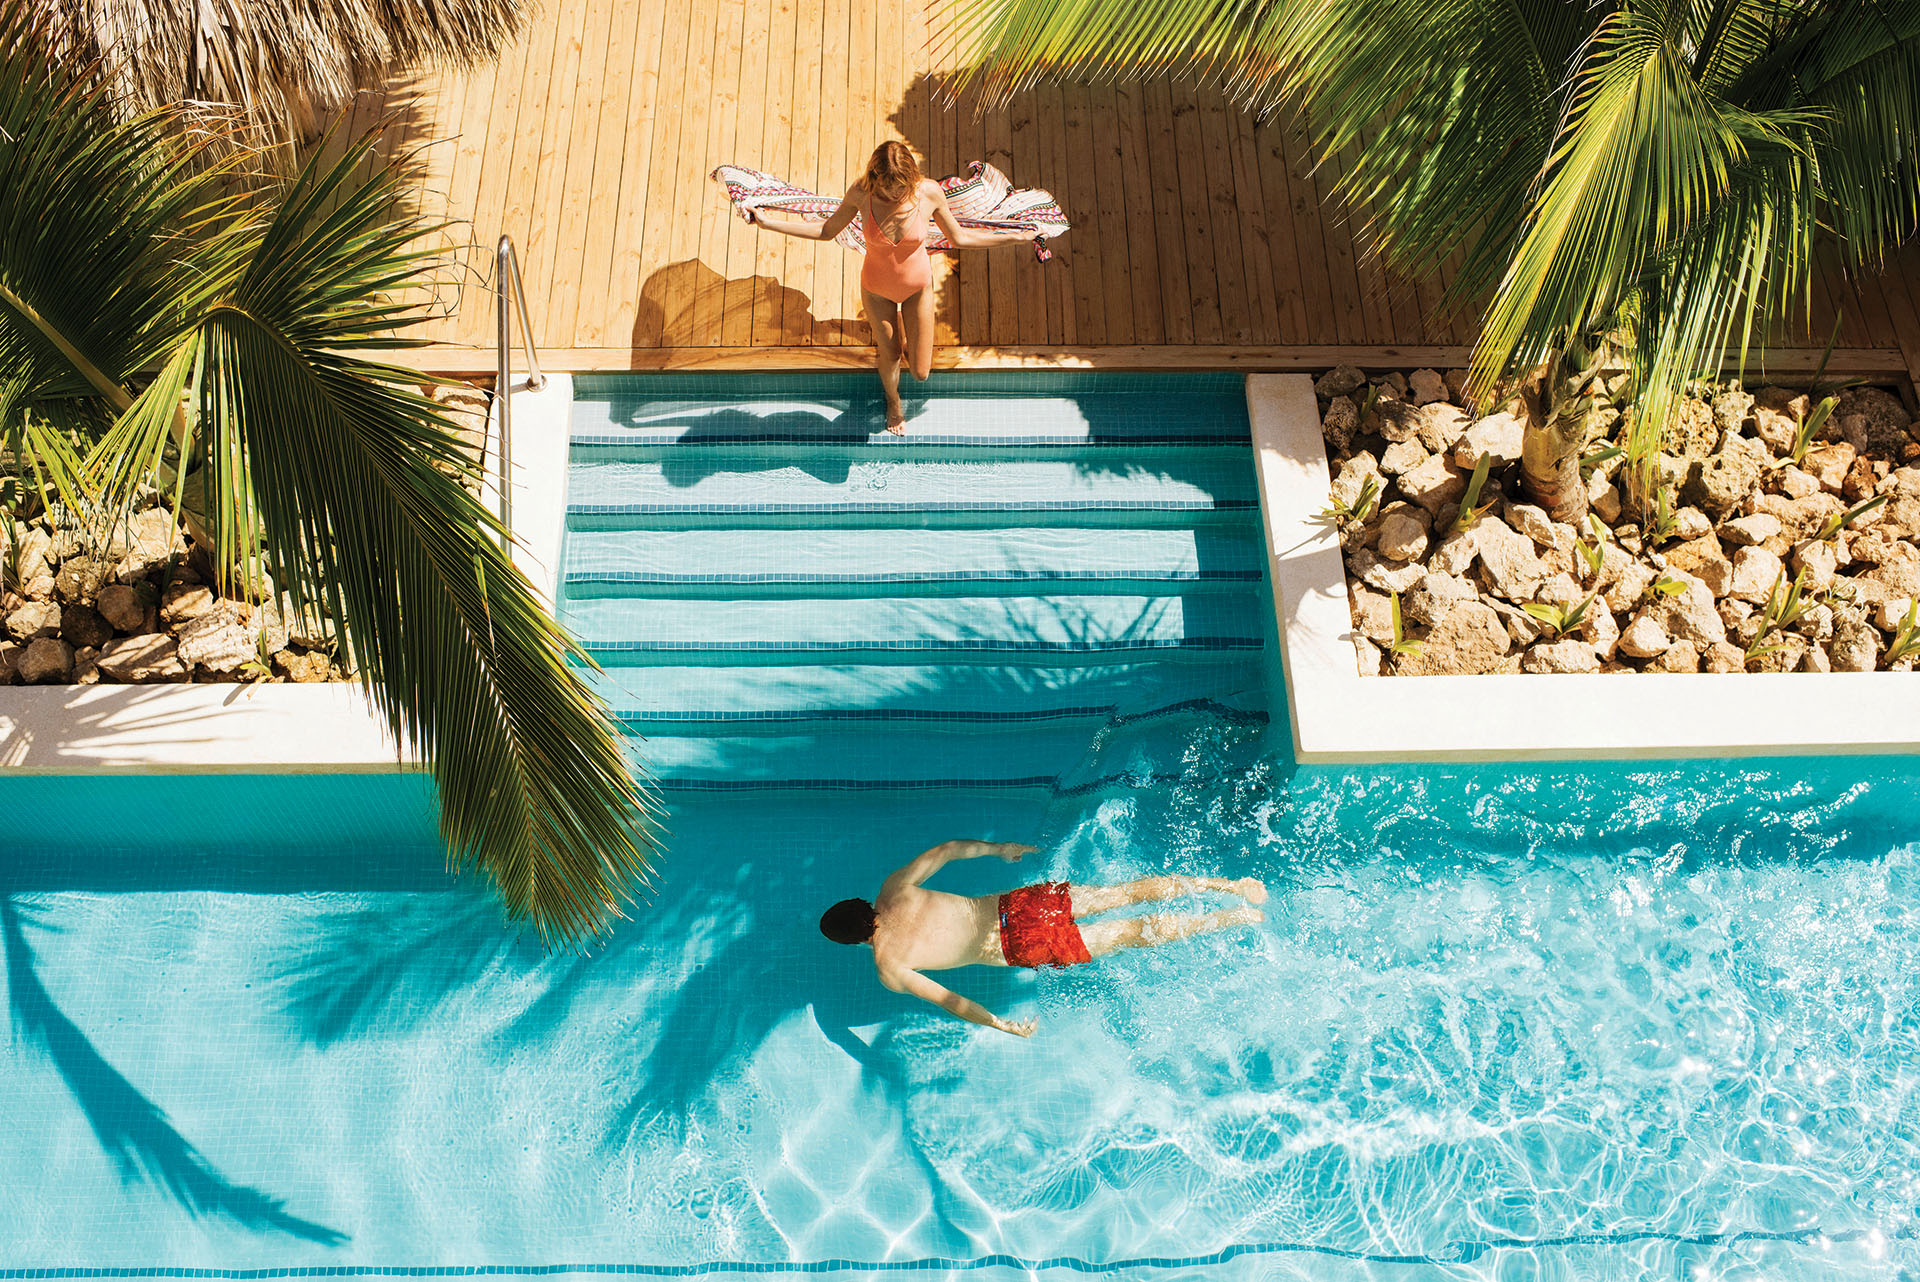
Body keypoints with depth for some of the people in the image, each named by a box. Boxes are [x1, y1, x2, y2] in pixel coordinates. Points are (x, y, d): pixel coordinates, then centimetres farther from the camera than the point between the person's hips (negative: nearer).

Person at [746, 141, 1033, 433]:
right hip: (877, 289, 0)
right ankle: (893, 403, 57)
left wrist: (1014, 237, -12)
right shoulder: (862, 192, -26)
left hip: (918, 288, 0)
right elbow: (827, 231, -8)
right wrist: (767, 221, -13)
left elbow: (959, 238, -9)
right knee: (890, 358, 20)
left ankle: (904, 336, 46)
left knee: (921, 372, 9)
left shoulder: (929, 192, -26)